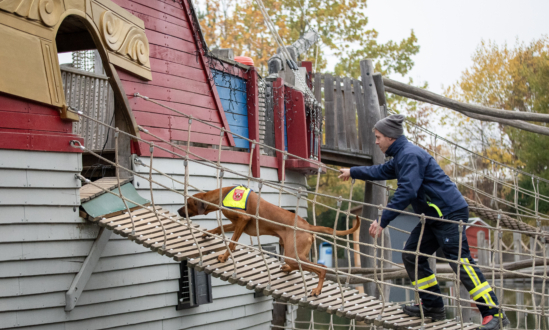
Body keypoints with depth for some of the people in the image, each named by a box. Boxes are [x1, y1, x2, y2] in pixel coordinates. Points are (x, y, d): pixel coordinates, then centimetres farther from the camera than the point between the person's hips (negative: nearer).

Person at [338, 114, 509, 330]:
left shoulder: (409, 155, -15)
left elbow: (406, 192, -25)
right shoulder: (401, 156, 18)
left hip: (449, 213, -11)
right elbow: (380, 172, 35)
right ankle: (433, 307, 17)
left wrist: (382, 221, -23)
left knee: (461, 261, -14)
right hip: (434, 216, 11)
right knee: (411, 255, 12)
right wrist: (353, 172, 43)